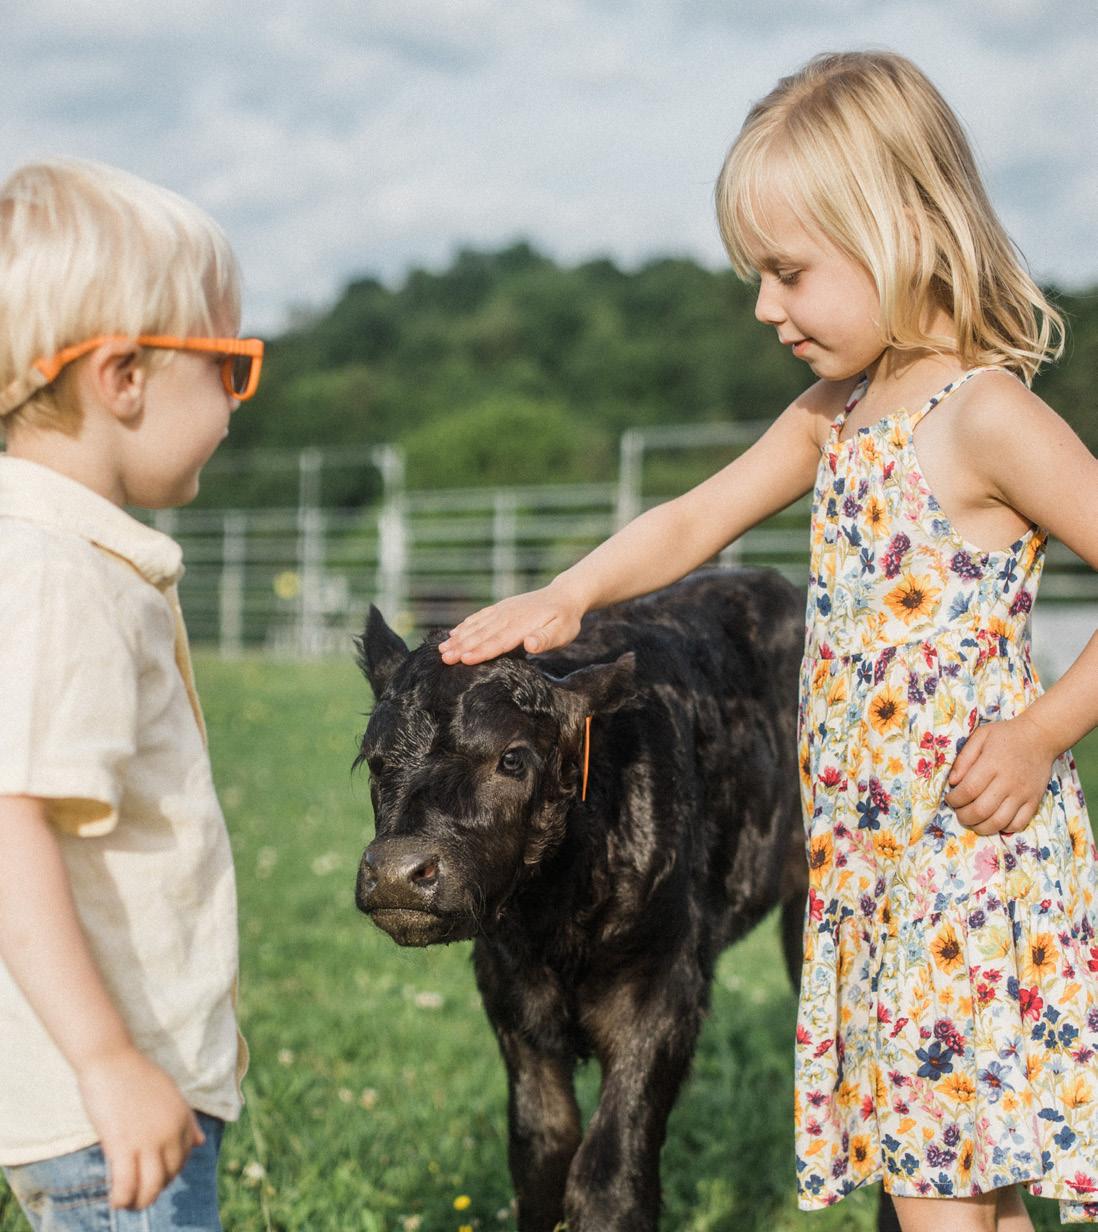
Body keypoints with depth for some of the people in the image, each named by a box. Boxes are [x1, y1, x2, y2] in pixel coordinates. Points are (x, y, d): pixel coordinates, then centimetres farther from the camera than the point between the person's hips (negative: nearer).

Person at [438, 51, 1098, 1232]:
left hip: (974, 839, -8)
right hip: (872, 853, 8)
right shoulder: (834, 412, 11)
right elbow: (697, 520, 12)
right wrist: (569, 594, -3)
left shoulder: (986, 418, -14)